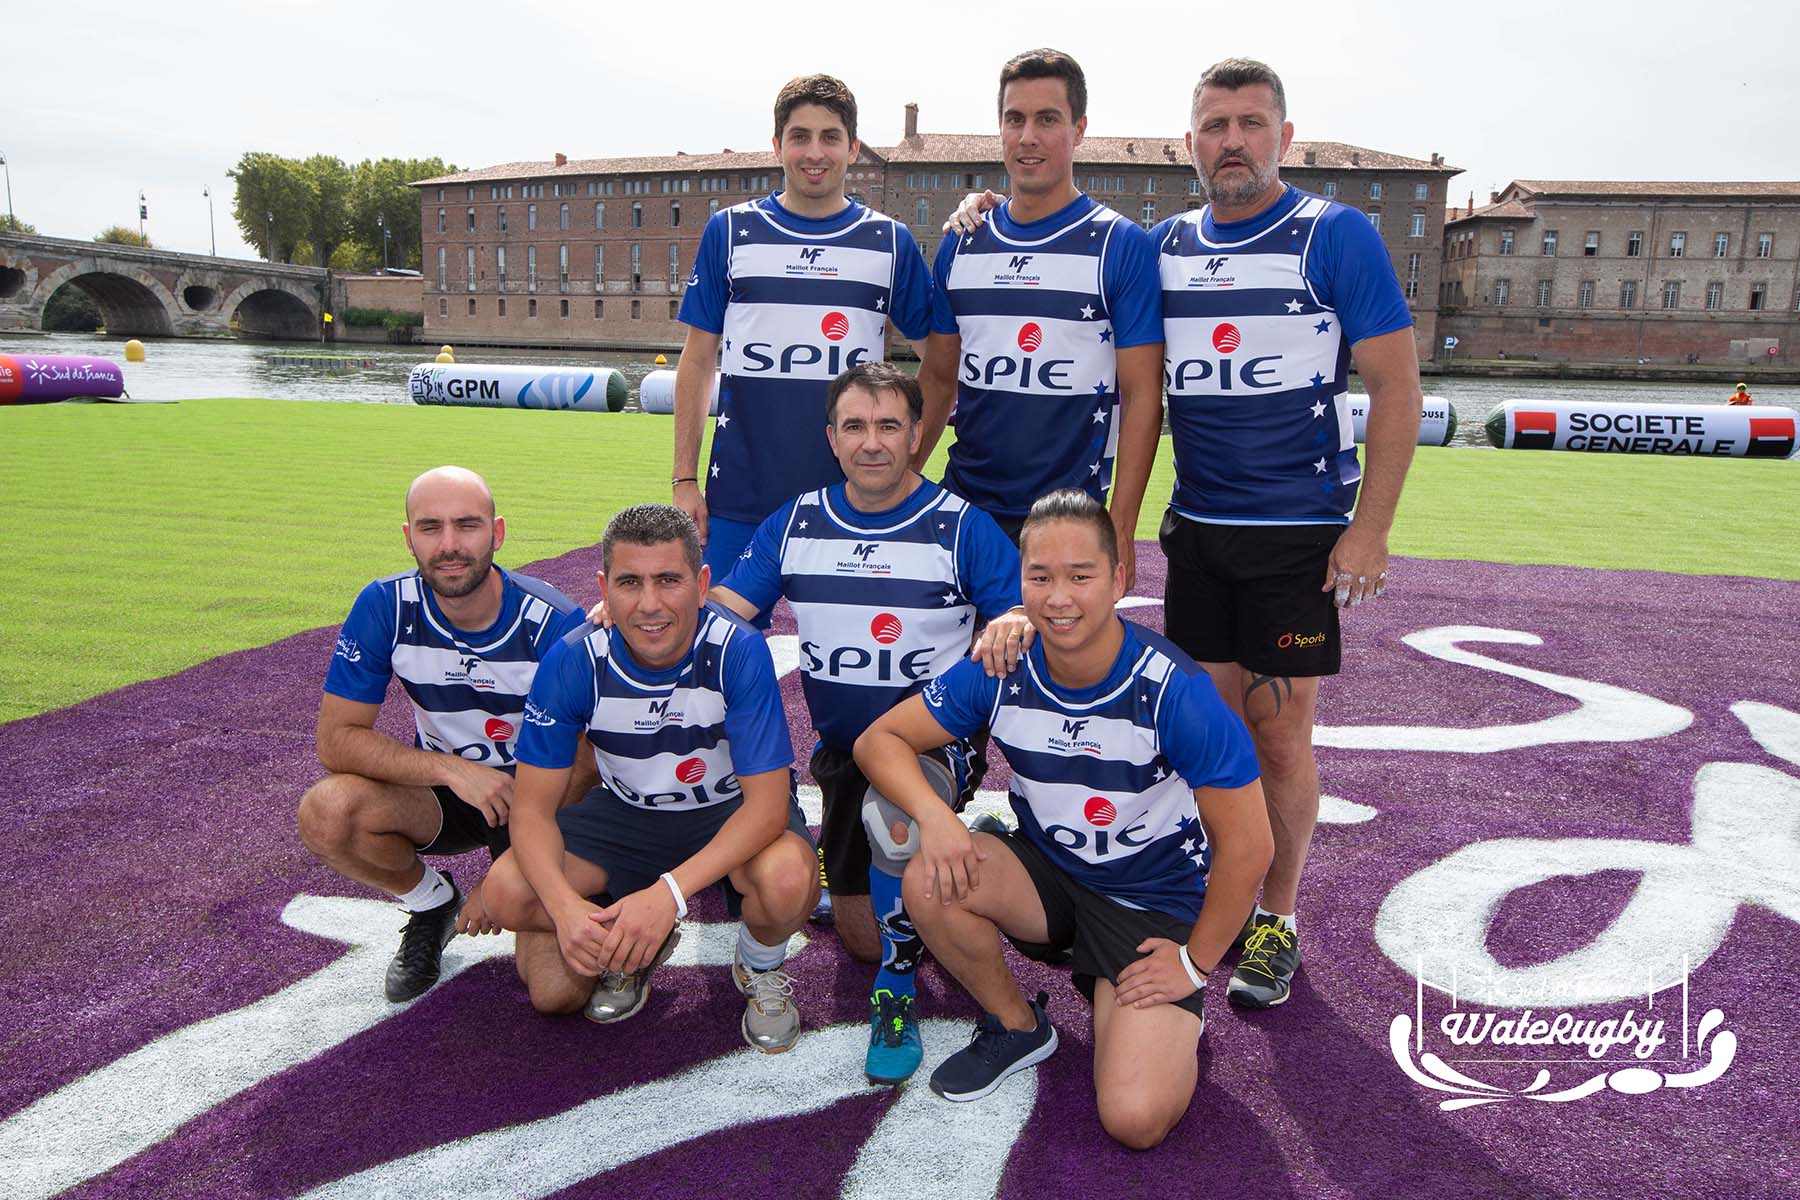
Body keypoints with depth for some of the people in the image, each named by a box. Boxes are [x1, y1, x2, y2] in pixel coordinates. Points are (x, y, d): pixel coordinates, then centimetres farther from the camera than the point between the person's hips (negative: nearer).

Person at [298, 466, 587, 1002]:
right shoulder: (386, 607, -16)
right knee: (325, 812, -28)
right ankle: (432, 902, 4)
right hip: (439, 788, 3)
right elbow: (337, 739, -13)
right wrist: (452, 769, -27)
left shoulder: (555, 623, -23)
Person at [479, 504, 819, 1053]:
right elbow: (533, 806, -16)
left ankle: (759, 966, 3)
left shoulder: (739, 651, -28)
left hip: (733, 814, -2)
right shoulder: (573, 660, -20)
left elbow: (767, 803, -27)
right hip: (626, 813, 3)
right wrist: (566, 906, -35)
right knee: (508, 891, -20)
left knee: (786, 881, -36)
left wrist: (668, 892, -39)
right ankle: (634, 947, 12)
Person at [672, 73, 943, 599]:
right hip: (738, 498, 0)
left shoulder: (891, 242, 7)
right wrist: (684, 480, 3)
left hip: (854, 500, 0)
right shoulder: (729, 231, 7)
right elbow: (697, 362, 8)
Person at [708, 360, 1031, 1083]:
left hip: (938, 744, -4)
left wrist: (1016, 625, -37)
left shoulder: (962, 528, -9)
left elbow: (1027, 619, -12)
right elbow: (720, 610, -4)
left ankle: (898, 991, -17)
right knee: (860, 939, 14)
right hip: (841, 751, 5)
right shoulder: (794, 524, 2)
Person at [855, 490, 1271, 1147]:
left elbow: (1246, 845, -19)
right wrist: (935, 816, -27)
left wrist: (1195, 963, -10)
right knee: (931, 879, -27)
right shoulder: (1002, 671, -14)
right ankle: (1018, 1026, 3)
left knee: (1136, 1118, -21)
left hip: (1156, 904, -4)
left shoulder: (1174, 690, -26)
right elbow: (880, 738, -8)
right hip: (1047, 874, 4)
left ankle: (1175, 1024, 15)